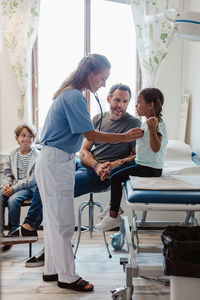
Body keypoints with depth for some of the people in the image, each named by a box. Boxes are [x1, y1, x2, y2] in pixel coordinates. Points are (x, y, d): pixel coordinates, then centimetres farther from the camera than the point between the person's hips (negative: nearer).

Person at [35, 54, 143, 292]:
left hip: (54, 162, 11)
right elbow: (91, 135, -18)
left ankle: (52, 270, 27)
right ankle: (67, 277, 8)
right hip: (56, 163, -11)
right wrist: (126, 137, -13)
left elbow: (83, 135, 17)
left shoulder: (70, 94, 15)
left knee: (54, 219, 16)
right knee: (62, 222, -3)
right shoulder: (74, 97, -17)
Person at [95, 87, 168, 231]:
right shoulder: (148, 122, 14)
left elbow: (156, 148, -32)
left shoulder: (158, 124, -19)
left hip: (150, 169, -11)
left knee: (116, 176, -13)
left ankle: (114, 217, -5)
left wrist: (152, 129, -43)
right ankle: (113, 208, 20)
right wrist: (131, 158, 14)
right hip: (142, 163, 11)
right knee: (114, 171, 14)